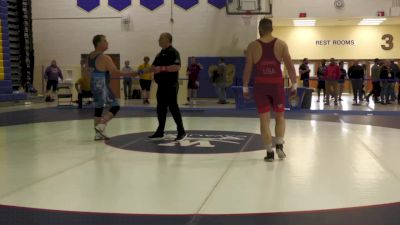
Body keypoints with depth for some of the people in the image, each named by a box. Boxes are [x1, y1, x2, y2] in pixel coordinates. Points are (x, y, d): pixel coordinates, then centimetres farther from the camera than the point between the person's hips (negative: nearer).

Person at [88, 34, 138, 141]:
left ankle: (98, 133, 15)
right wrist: (130, 74, -11)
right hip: (102, 86, -8)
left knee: (98, 108, 13)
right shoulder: (105, 58, -19)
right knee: (115, 106, 2)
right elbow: (116, 73, -20)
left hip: (94, 85, 8)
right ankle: (101, 126, -9)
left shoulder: (90, 56, 8)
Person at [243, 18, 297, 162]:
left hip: (260, 85, 0)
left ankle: (269, 152, 5)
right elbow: (290, 66, -2)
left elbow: (248, 69, -2)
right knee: (280, 116, 18)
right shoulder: (281, 44, 0)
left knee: (264, 119, 5)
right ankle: (279, 145, 5)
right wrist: (294, 84, 5)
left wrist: (245, 87, 6)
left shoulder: (253, 46, -2)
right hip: (277, 84, 1)